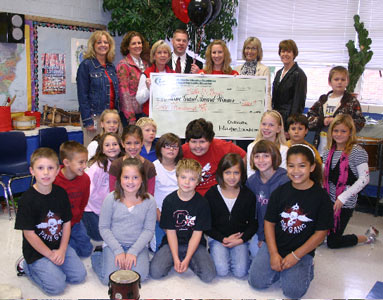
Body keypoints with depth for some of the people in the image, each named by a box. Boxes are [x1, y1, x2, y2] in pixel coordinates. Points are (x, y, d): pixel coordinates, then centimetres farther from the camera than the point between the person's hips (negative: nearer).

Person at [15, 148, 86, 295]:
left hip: (60, 246, 5)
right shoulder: (27, 200, -18)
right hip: (36, 251, -5)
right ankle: (25, 265, 8)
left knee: (79, 276, -2)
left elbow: (67, 222, 2)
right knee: (57, 286, -14)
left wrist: (62, 250, -7)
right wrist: (50, 254, -11)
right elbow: (29, 233, -15)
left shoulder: (61, 193, -2)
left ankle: (50, 267, 19)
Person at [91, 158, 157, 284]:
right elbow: (104, 227, -4)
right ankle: (97, 257, 15)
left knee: (140, 276, -21)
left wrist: (133, 251, -14)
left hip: (138, 245, 1)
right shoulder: (111, 199, -6)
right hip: (113, 244, 0)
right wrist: (118, 251, -12)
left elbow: (149, 230, -4)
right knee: (110, 279, -16)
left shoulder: (149, 201, -5)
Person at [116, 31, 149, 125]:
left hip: (145, 112, 5)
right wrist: (131, 118, -17)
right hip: (130, 114, -5)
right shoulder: (123, 65, -5)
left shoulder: (145, 63, 12)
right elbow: (124, 92, -11)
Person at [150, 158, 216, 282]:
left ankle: (186, 260, 7)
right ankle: (176, 260, 8)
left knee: (208, 275, -20)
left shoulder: (202, 203, -7)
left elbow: (197, 233, -7)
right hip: (172, 244, 0)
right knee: (155, 272, -21)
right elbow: (170, 231, -6)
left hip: (195, 244, 0)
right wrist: (176, 259, -14)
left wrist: (187, 259, -15)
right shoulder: (169, 201, -5)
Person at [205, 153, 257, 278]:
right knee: (222, 271, -18)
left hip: (240, 238, 1)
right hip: (217, 238, -1)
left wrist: (241, 240, -11)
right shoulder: (211, 194, -5)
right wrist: (224, 239, -12)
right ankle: (215, 253, 12)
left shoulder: (248, 195, -2)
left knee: (240, 272, -16)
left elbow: (253, 223, 4)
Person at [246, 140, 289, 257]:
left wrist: (265, 237, -13)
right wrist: (260, 235, -2)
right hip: (260, 230, 5)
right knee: (254, 251, -7)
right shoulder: (251, 181, 0)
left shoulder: (284, 181, -19)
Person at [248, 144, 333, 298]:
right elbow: (269, 222, 1)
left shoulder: (321, 196, -8)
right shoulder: (280, 192, 0)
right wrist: (274, 254, -10)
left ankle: (306, 268, 11)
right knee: (256, 281, -11)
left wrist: (296, 256, -12)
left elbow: (320, 233, -7)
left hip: (302, 251, -2)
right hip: (274, 246, 3)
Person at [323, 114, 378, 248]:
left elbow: (364, 178, -18)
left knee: (332, 243, 4)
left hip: (345, 203, -6)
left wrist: (343, 197, -21)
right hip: (328, 199, 6)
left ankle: (368, 236, 23)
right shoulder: (329, 152, 5)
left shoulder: (357, 152, -13)